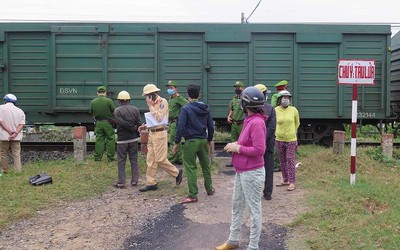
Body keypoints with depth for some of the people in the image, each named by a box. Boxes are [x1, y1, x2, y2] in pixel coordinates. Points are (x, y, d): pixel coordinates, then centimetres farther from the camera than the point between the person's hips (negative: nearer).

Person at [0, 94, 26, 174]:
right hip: (16, 136, 2)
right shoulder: (20, 110, 7)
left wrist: (9, 131, -12)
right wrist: (15, 133, -11)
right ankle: (18, 171, 1)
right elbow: (22, 123, -3)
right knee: (17, 154, 5)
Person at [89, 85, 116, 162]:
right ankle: (110, 157, 7)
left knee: (99, 140, 10)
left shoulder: (93, 102, -2)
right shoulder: (108, 101, -12)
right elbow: (114, 111, -9)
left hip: (98, 123, 3)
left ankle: (97, 157, 13)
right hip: (108, 123, -3)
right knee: (110, 140, 6)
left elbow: (91, 113, 6)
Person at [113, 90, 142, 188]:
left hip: (122, 139, -3)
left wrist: (132, 128, -6)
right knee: (134, 159, 11)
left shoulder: (117, 110, -8)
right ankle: (134, 180, 11)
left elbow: (122, 123, -18)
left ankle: (121, 182, 4)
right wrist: (135, 129, 8)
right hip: (133, 138, 3)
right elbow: (139, 124, -4)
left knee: (121, 161, 4)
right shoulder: (135, 109, 2)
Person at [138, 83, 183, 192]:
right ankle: (151, 183, 14)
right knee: (150, 160, 8)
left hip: (160, 133, -8)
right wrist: (146, 126, 7)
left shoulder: (163, 102, -11)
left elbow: (159, 118, -21)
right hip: (152, 133, 8)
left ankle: (177, 172, 16)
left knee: (160, 160, -5)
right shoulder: (154, 103, 12)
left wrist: (150, 106, -16)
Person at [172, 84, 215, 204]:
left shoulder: (186, 108, -10)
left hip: (191, 141, -5)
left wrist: (176, 143, -8)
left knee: (190, 168, 0)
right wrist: (209, 140, 21)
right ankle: (209, 189, 32)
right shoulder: (206, 108, 6)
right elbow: (211, 127, 8)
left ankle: (193, 195, 1)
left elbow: (180, 127, -15)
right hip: (203, 140, 5)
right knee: (206, 165, 19)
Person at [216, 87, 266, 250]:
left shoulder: (257, 122, -21)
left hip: (252, 173, -11)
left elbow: (259, 150, -26)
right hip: (241, 172, 11)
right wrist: (236, 145, 3)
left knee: (254, 209, 4)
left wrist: (238, 148, -17)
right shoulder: (249, 120, 9)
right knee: (236, 206, 20)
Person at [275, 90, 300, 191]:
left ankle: (292, 182, 4)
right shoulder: (275, 110, -6)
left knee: (290, 160, -2)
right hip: (279, 140, 2)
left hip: (291, 140, -2)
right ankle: (285, 180, 24)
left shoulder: (294, 110, -6)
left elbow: (297, 123, 11)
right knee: (282, 161, 11)